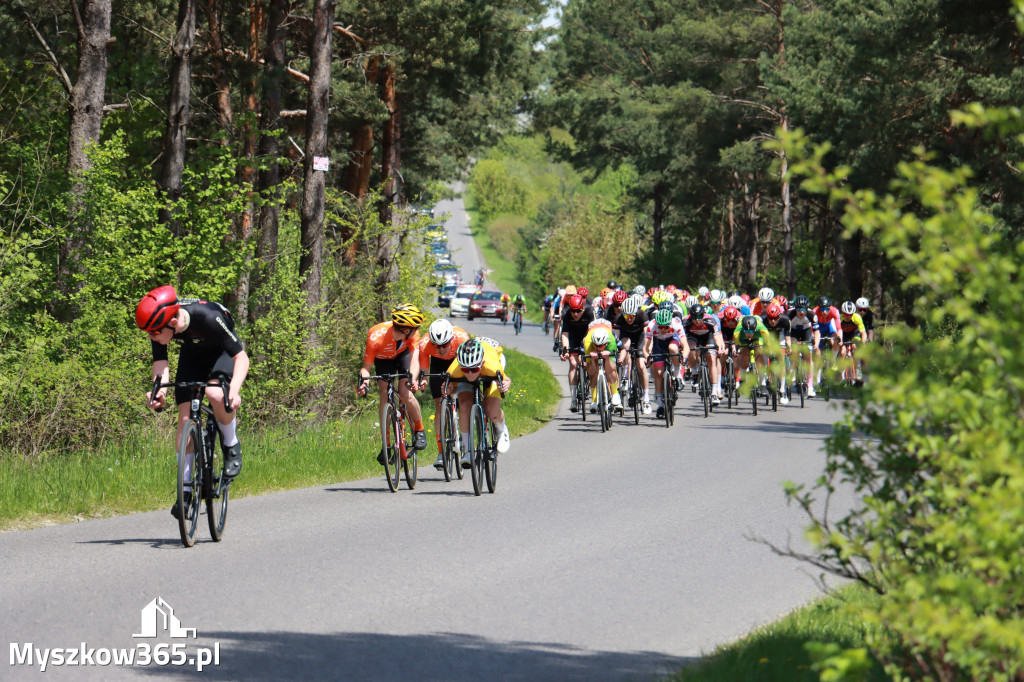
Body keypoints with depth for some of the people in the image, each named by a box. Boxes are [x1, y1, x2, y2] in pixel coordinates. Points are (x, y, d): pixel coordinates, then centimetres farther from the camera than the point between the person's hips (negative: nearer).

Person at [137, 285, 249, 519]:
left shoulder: (208, 318, -40)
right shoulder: (158, 325, -27)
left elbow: (241, 357, -34)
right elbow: (160, 363, -23)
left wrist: (235, 390, -50)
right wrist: (159, 389, -45)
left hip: (223, 351, -4)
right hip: (193, 354, 4)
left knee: (216, 395, -33)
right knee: (184, 416, -8)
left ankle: (231, 446, -5)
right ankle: (185, 488, 2)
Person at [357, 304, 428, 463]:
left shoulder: (412, 333, -32)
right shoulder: (376, 337, -38)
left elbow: (414, 359, -36)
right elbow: (366, 366, -30)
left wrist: (412, 378, -56)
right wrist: (363, 382, -51)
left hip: (402, 354, 0)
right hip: (383, 359, 0)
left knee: (405, 393, -20)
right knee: (384, 394, -17)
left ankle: (419, 430, 5)